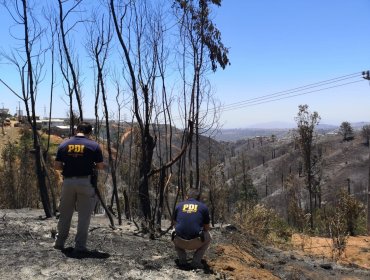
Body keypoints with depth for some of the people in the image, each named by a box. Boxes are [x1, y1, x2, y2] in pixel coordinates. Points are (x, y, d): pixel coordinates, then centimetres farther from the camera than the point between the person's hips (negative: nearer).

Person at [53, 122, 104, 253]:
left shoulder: (64, 145, 4)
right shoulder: (93, 145, -4)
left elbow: (57, 166, 2)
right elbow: (101, 166, -3)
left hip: (68, 182, 3)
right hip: (85, 182, -3)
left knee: (65, 214, 17)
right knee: (84, 215, 6)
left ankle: (59, 242, 27)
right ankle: (80, 245, 9)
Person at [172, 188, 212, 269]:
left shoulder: (179, 205, 13)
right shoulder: (203, 206, 9)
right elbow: (206, 228, 18)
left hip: (180, 242, 2)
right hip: (195, 243, -2)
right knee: (207, 237, 30)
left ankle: (182, 260, 19)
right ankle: (196, 261, 15)